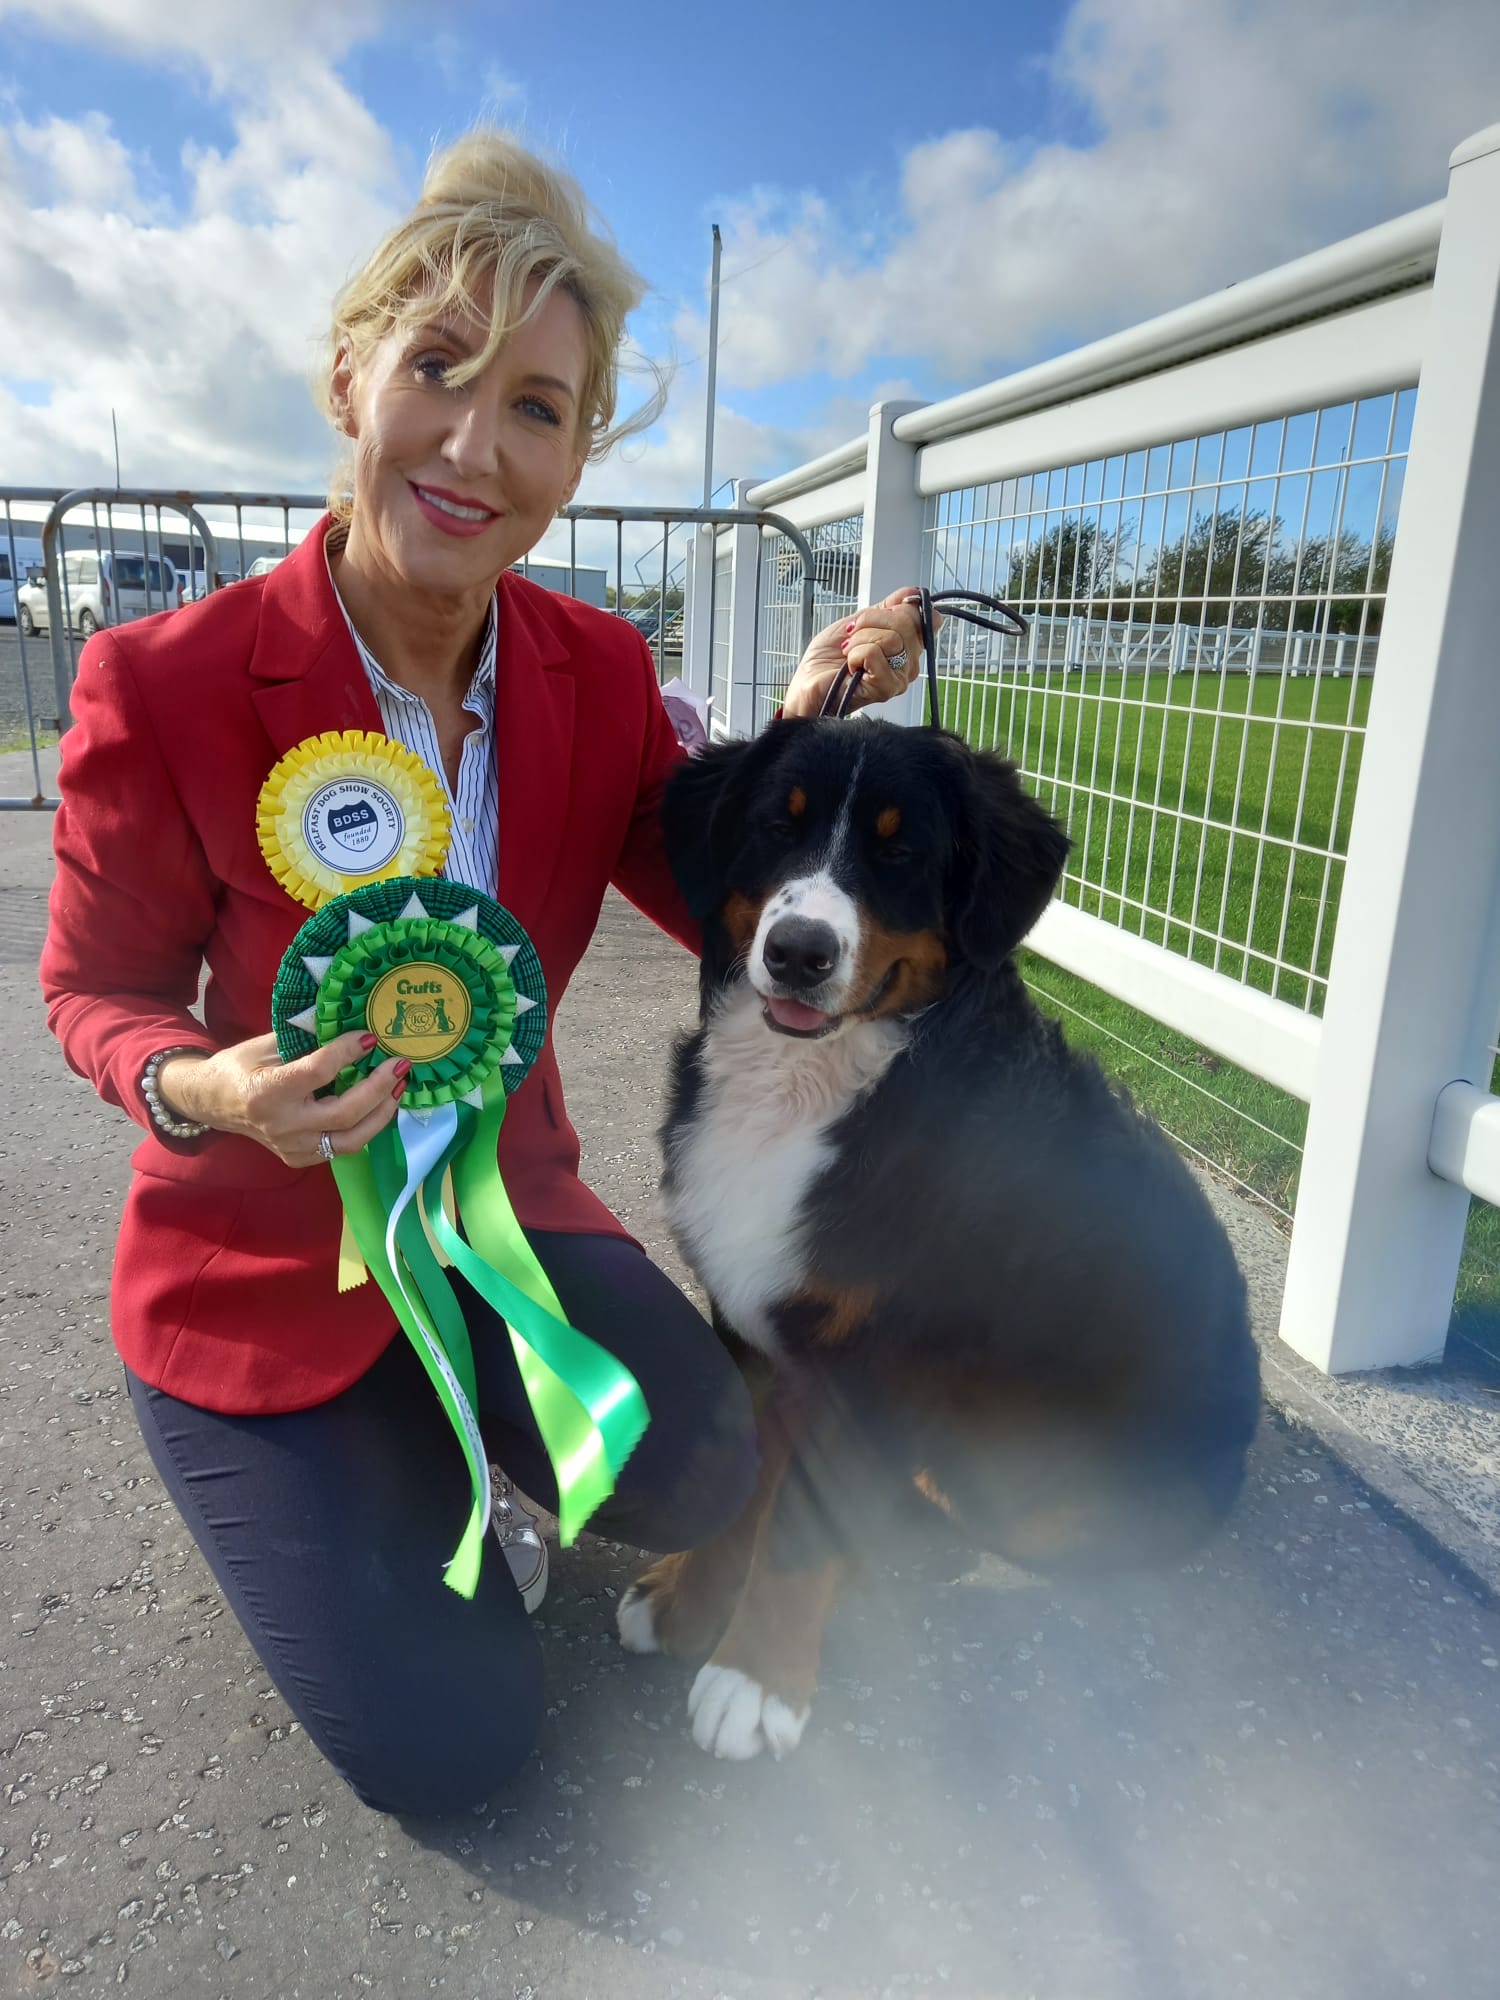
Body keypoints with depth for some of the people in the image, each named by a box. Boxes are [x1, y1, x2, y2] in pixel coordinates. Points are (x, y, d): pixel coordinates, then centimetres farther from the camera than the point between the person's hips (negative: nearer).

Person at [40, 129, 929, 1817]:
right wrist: (202, 1090, -30)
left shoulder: (598, 671, -9)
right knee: (450, 1745, -5)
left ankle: (449, 1420, 15)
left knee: (701, 1472, -19)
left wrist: (804, 731, -18)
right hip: (263, 1270, -3)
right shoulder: (166, 687, -21)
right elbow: (96, 989, -8)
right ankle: (365, 1475, 27)